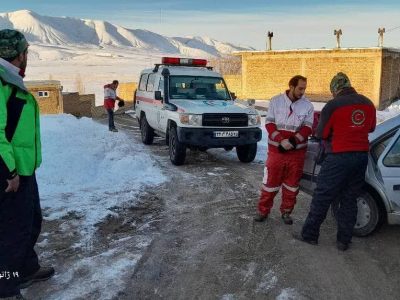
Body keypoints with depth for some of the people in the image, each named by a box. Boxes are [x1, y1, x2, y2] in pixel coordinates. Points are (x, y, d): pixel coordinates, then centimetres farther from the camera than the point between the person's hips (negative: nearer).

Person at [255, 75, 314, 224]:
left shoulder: (308, 105, -1)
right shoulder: (276, 101, -1)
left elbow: (307, 128, -4)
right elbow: (269, 124, -3)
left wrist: (292, 141, -20)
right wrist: (281, 140, -18)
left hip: (297, 152, 1)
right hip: (276, 150, -1)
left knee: (292, 184, 11)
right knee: (270, 182, 4)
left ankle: (286, 211, 27)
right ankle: (263, 210, 18)